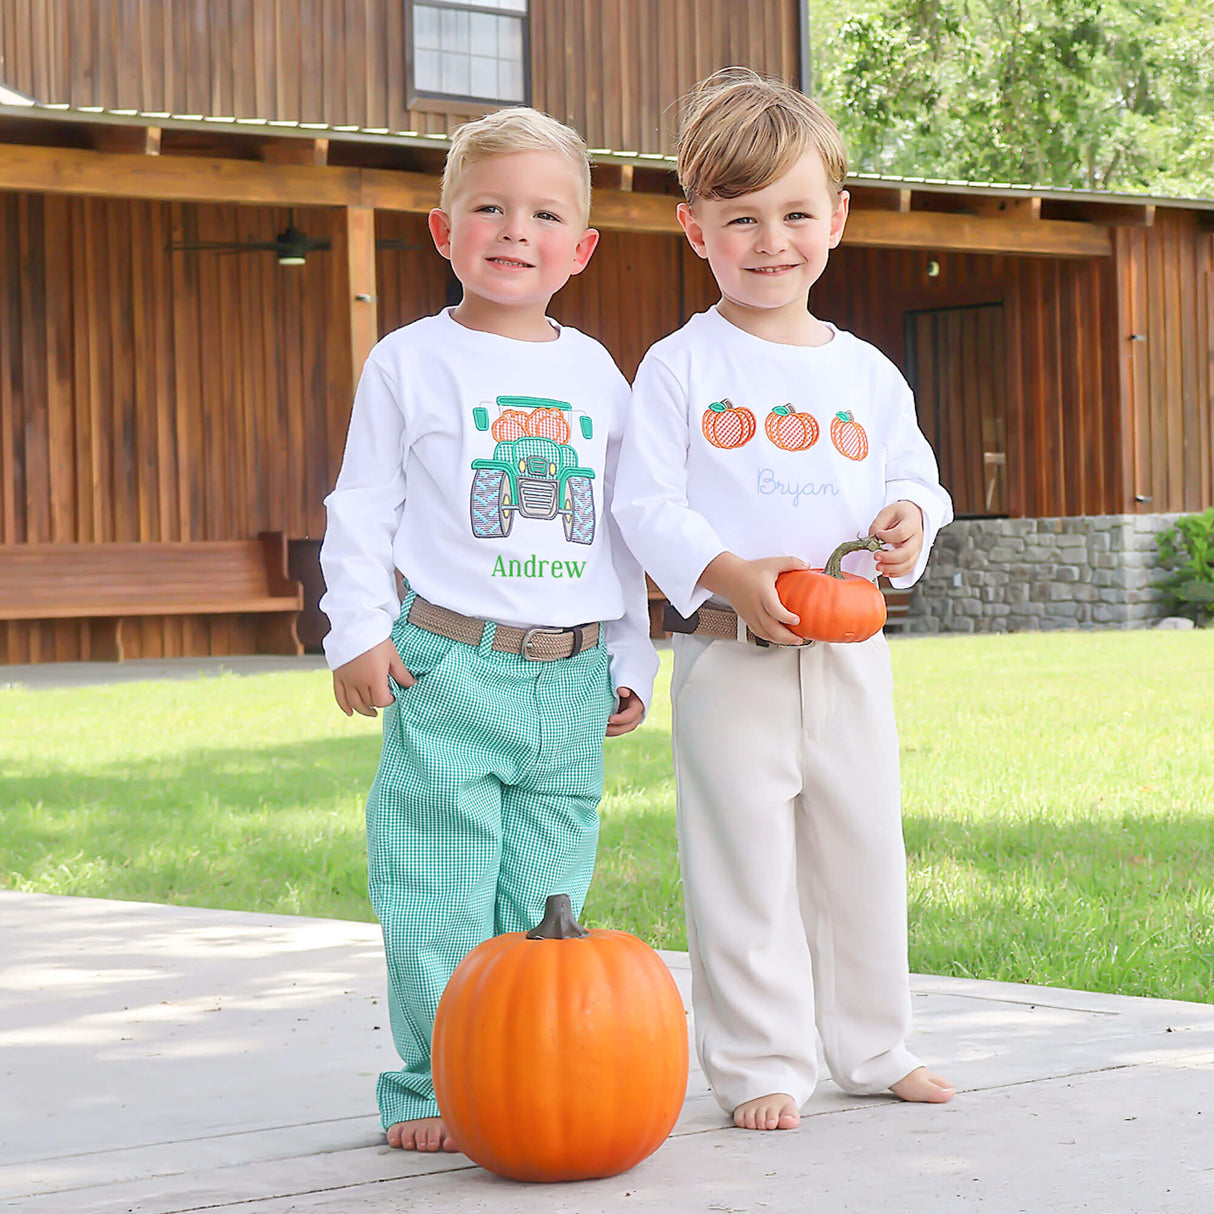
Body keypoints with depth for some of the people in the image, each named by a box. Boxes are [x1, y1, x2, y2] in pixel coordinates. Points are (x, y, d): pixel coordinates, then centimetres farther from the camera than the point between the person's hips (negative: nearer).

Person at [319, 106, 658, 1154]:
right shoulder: (410, 363, 2)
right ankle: (435, 1086, 6)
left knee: (548, 896, 7)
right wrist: (358, 631, -7)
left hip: (572, 680, 4)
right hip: (448, 671, -3)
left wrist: (631, 659, 16)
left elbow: (621, 525, 17)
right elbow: (363, 509, 2)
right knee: (441, 896, -3)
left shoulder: (595, 373, 13)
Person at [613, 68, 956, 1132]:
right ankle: (760, 1065, 9)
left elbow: (915, 478, 17)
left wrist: (909, 519, -7)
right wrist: (729, 575, -22)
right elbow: (645, 505, -8)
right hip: (728, 654, -4)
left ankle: (875, 1049, 26)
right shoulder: (680, 367, -3)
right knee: (743, 866, -1)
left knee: (864, 853, 12)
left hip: (850, 651, 4)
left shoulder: (867, 373, 10)